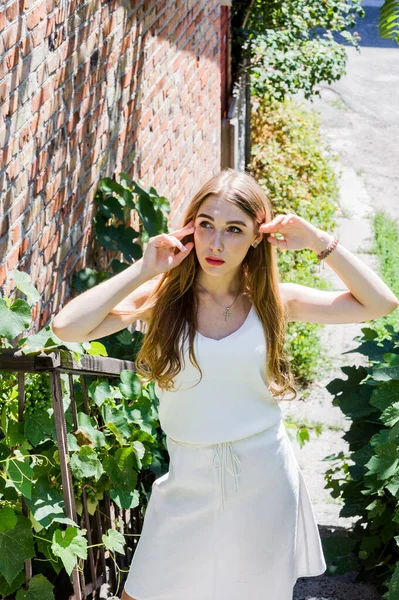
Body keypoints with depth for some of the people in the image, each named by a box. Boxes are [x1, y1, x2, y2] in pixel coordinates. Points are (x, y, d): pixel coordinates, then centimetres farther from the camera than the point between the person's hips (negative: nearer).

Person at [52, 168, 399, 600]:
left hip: (265, 481, 1)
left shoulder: (271, 300, -3)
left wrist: (318, 241, -9)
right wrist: (143, 270, -17)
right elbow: (67, 327, -21)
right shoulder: (164, 294, -7)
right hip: (189, 482, 0)